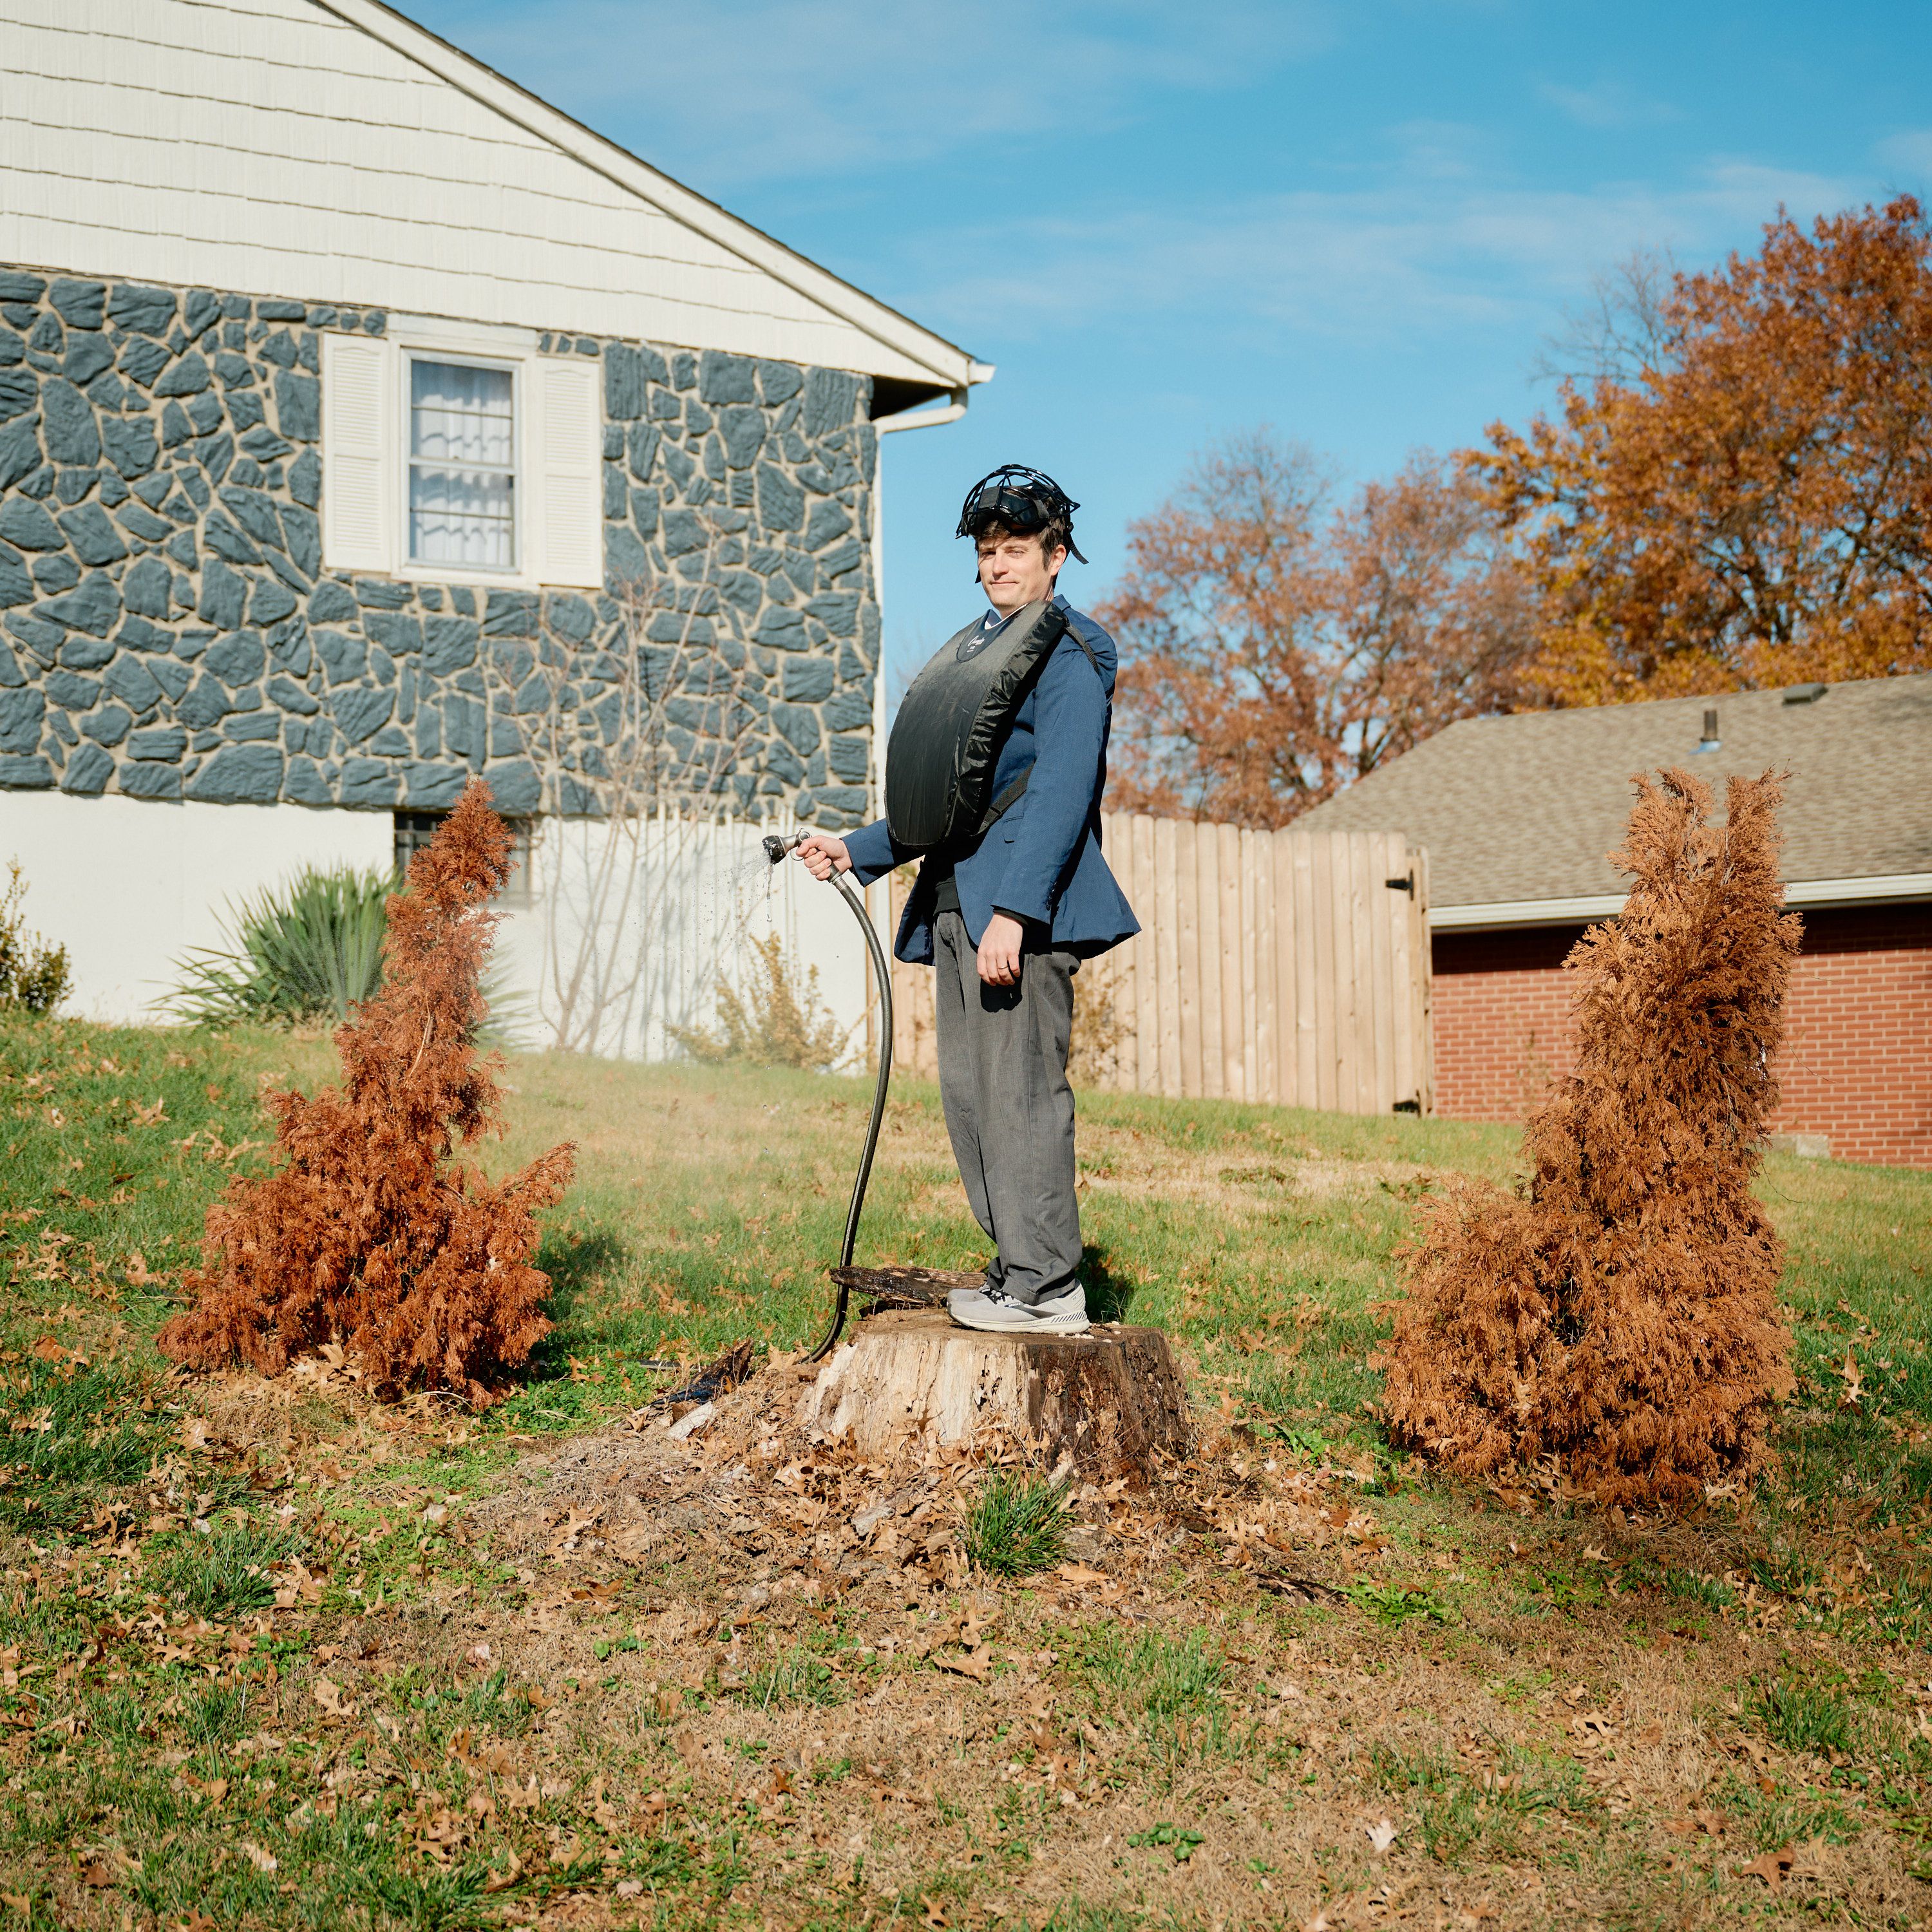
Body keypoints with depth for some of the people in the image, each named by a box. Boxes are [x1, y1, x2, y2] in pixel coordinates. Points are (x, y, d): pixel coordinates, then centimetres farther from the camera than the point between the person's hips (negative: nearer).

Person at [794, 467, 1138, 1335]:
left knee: (1021, 1090, -10)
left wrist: (1013, 912, -22)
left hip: (1027, 905, -9)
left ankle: (1045, 1286, -5)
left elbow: (1061, 792, -15)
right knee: (969, 1091, 7)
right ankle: (1016, 1270, 14)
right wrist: (856, 849, 21)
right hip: (959, 905, 9)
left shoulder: (1067, 652, -4)